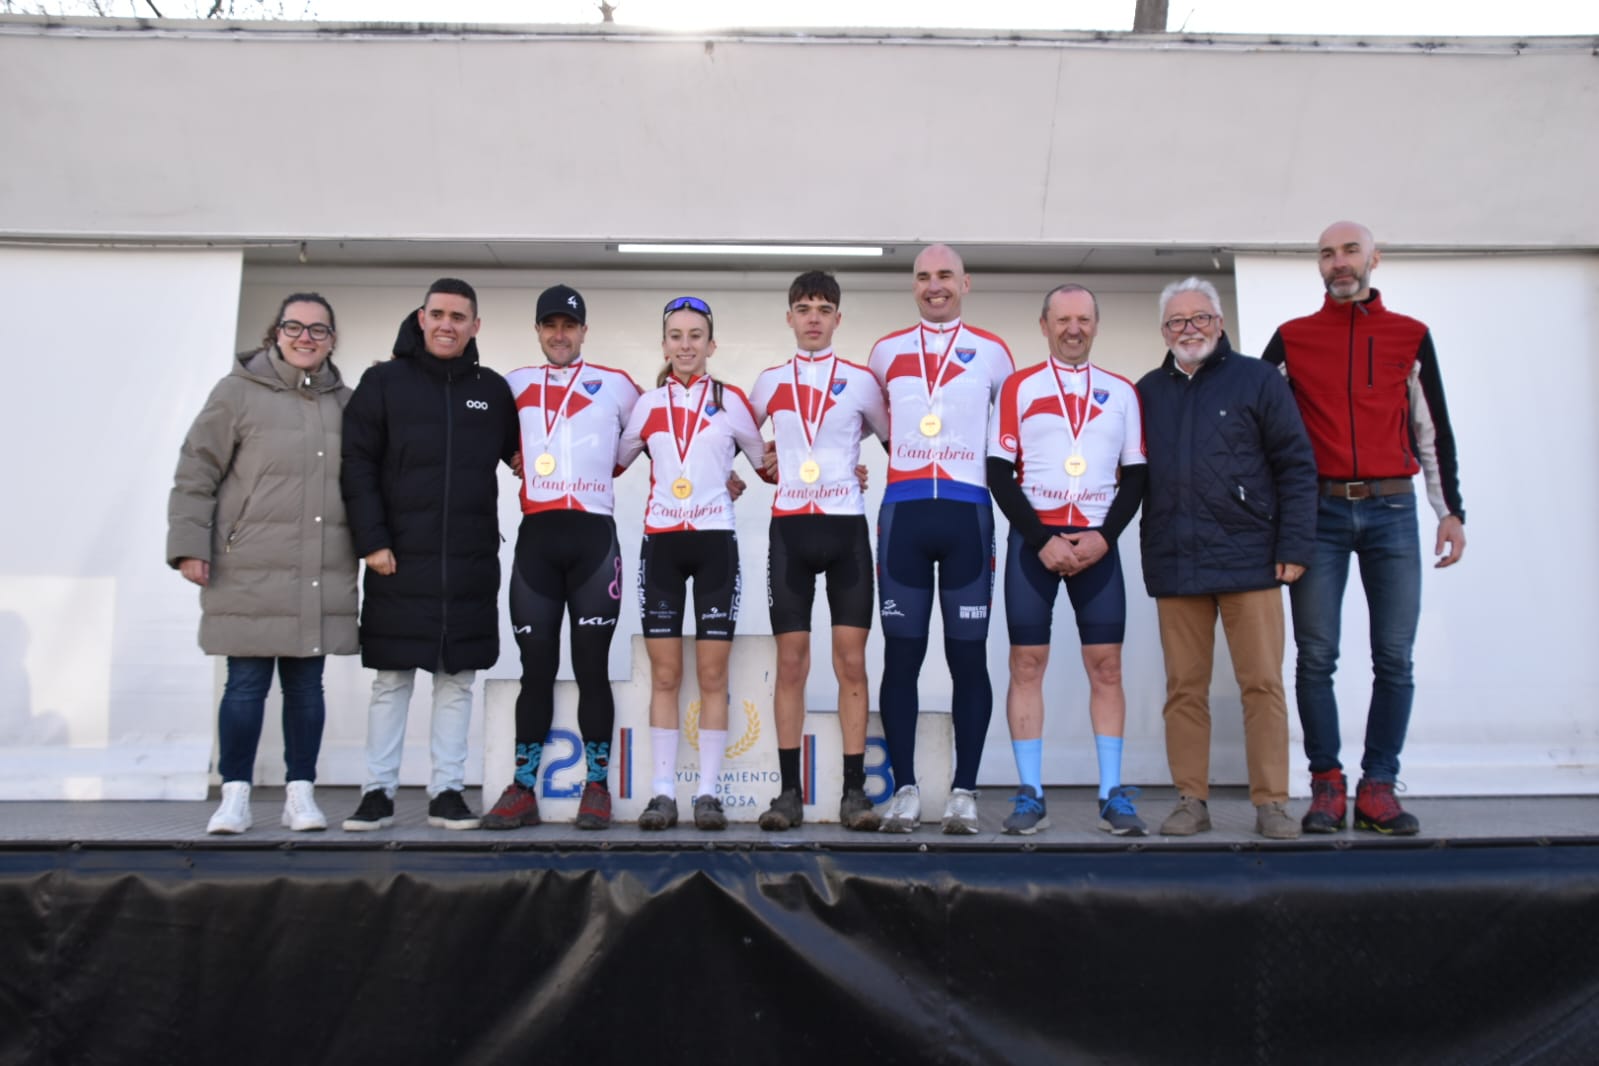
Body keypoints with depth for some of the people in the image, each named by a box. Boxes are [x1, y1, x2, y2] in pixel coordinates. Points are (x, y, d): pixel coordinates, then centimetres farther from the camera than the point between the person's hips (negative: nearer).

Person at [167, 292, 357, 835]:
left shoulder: (345, 403, 13)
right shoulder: (238, 392, 1)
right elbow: (195, 474, 0)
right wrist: (190, 545, -7)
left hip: (322, 576, 3)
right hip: (250, 572, -3)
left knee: (306, 686, 8)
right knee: (246, 684, -1)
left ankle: (300, 793, 17)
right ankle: (235, 795, 11)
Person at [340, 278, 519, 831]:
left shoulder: (494, 390, 9)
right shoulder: (383, 382, 3)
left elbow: (522, 453, 23)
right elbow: (356, 464, -2)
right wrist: (371, 540, -9)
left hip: (470, 564, 2)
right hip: (398, 560, -2)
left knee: (457, 680, 5)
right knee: (391, 678, 4)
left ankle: (448, 791, 13)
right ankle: (378, 792, 13)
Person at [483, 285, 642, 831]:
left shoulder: (615, 385, 9)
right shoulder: (515, 386, 15)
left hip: (593, 536, -2)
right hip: (536, 538, 2)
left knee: (591, 666, 0)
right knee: (537, 668, 4)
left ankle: (597, 786, 7)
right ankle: (523, 788, 9)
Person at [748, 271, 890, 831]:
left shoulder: (861, 380, 6)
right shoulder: (769, 381, 10)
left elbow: (894, 438, 16)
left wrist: (864, 472, 9)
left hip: (846, 526, -1)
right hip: (789, 527, 1)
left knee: (851, 661, -3)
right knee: (790, 661, 0)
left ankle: (854, 791, 3)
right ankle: (789, 791, 5)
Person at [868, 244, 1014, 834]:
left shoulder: (992, 353, 9)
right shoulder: (886, 352, 12)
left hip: (967, 514, -1)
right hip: (902, 514, 1)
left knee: (968, 656, 1)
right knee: (901, 656, 1)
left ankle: (964, 791, 7)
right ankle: (904, 789, 8)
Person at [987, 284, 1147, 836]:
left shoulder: (1122, 392, 11)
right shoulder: (1019, 387, 5)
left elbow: (1135, 476, 9)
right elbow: (999, 473, 0)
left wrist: (1103, 538, -7)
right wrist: (1042, 541, -9)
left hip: (1097, 541, 2)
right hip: (1032, 538, -1)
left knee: (1106, 664, -1)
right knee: (1026, 662, -3)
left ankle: (1113, 796, 7)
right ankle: (1030, 795, 4)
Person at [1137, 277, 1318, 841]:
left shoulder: (1257, 379, 4)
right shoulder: (1148, 392, 13)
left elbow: (1296, 466, 1)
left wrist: (1294, 546, -6)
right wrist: (1148, 551, 7)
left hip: (1249, 560, -3)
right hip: (1173, 563, 3)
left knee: (1263, 684, -1)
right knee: (1184, 688, 5)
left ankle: (1271, 802, 7)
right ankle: (1191, 800, 12)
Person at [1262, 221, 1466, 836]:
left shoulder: (1411, 337, 11)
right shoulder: (1291, 338, 8)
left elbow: (1434, 430, 12)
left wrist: (1451, 511, 7)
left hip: (1391, 512, 1)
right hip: (1319, 512, -1)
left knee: (1394, 659, -1)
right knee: (1316, 657, -2)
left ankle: (1378, 787, 7)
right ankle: (1327, 785, 7)